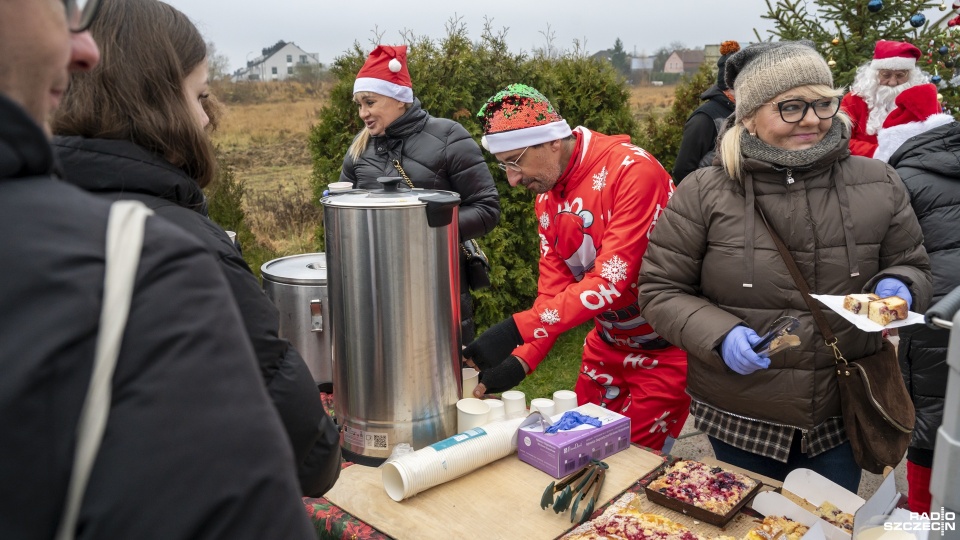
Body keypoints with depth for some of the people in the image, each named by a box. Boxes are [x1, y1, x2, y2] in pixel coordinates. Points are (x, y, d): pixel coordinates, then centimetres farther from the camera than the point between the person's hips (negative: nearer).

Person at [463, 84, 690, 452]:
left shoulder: (632, 170, -24)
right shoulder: (546, 195, 1)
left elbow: (611, 280, -30)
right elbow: (553, 287, 0)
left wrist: (517, 329, -35)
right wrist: (521, 360, -13)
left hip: (665, 350, -6)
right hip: (608, 344, 7)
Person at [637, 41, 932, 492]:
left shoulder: (878, 186, -3)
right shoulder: (703, 194, -12)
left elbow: (912, 266, 11)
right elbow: (659, 290, -8)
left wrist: (898, 287, -12)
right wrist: (720, 335, -23)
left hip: (841, 418, 2)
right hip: (739, 419, -1)